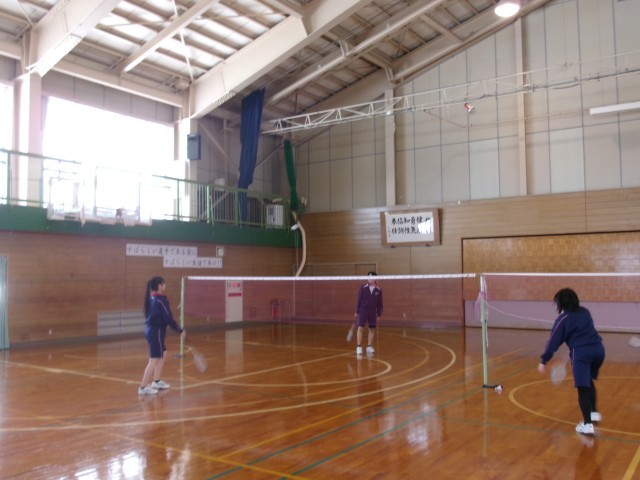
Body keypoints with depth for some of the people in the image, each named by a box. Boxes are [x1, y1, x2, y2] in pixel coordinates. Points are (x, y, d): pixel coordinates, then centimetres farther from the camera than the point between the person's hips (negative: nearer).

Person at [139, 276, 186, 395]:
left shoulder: (151, 298, 9)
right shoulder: (161, 300, -17)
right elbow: (168, 318, -17)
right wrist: (180, 331, -11)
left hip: (151, 329, 9)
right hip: (156, 331, -9)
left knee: (162, 354, 20)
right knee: (154, 360, -5)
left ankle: (156, 381, 27)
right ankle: (143, 387, -2)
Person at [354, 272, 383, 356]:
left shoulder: (378, 290, 0)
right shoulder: (363, 288, -5)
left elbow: (379, 303, 5)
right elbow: (358, 300, -1)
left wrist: (379, 314, 5)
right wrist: (356, 312, -1)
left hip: (373, 312, 2)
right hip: (363, 310, -2)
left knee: (372, 329, 6)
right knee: (360, 328, -7)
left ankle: (369, 347, 17)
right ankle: (359, 347, -3)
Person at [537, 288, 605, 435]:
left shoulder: (563, 318, -1)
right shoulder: (585, 312, 16)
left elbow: (553, 342, -2)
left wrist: (543, 361, 3)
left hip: (582, 353, -6)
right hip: (598, 349, 7)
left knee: (583, 387, -4)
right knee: (588, 381, 27)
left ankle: (587, 424, -9)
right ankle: (594, 412, 36)